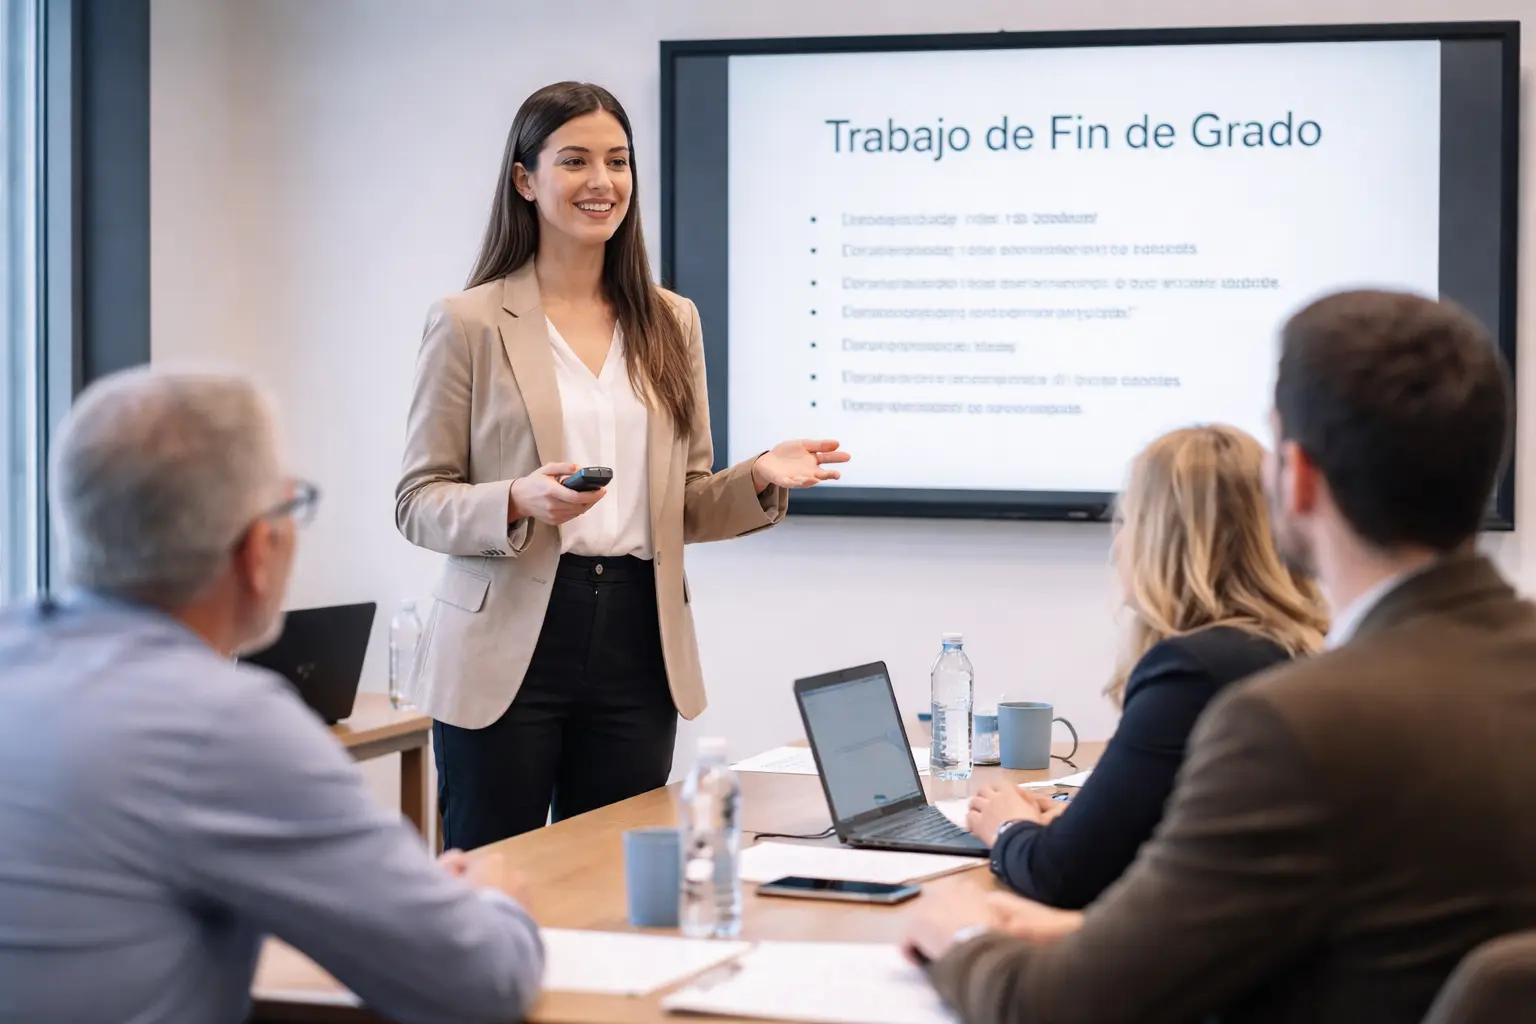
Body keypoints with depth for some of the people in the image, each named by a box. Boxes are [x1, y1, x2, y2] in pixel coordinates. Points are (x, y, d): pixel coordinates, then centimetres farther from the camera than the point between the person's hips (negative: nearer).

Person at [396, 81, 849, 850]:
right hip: (511, 647, -4)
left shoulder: (671, 323, 13)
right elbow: (417, 503, -2)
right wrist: (519, 500, -21)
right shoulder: (468, 324, 0)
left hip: (637, 642, 4)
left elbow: (686, 506, 16)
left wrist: (760, 480, -4)